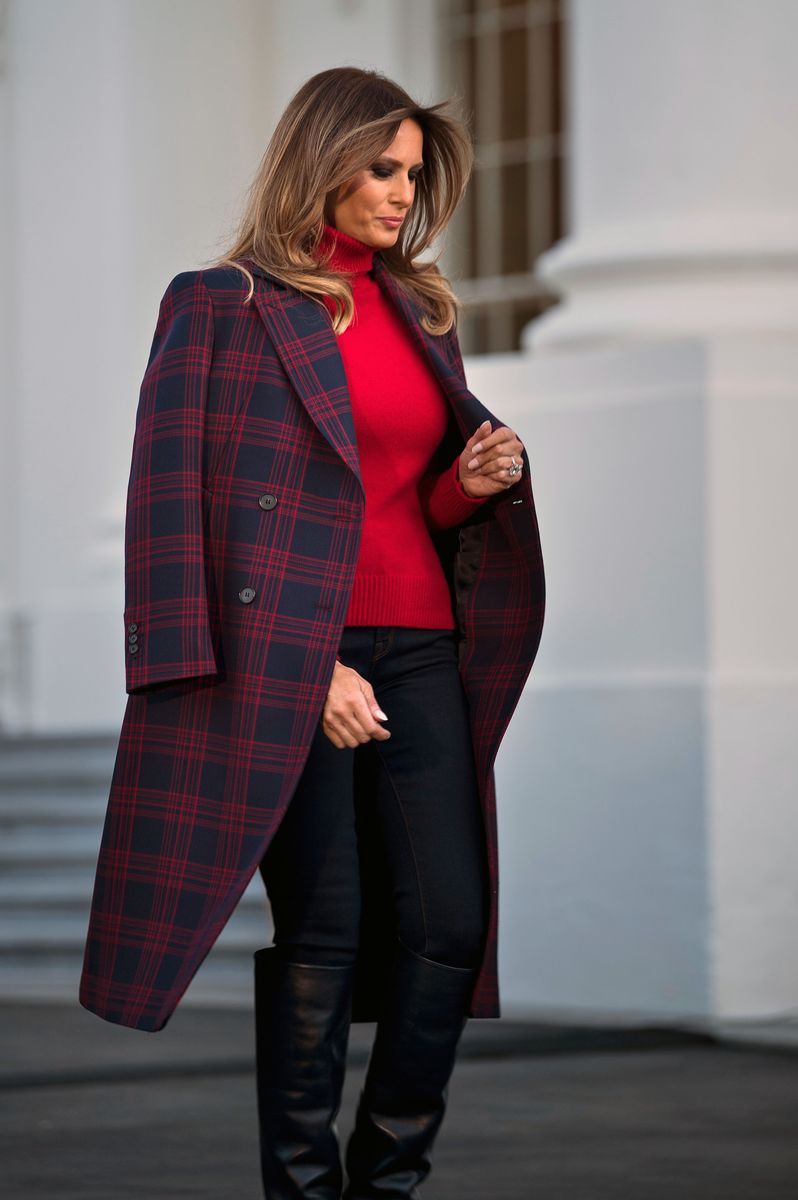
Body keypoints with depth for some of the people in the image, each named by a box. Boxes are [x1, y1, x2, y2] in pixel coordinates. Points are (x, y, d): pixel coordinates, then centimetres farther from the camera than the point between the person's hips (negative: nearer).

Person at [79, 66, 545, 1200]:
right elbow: (177, 509, -5)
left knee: (452, 924, -4)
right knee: (322, 932, -6)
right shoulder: (220, 305, 1)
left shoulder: (421, 310, 19)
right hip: (288, 655, -5)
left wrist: (475, 483, 1)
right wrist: (312, 668, -13)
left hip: (420, 649, 5)